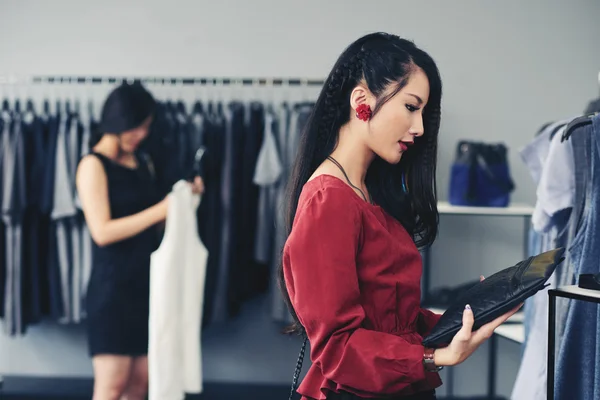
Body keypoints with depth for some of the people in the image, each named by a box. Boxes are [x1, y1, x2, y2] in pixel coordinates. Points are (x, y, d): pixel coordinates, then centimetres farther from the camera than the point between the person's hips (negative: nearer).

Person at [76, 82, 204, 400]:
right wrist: (159, 210, -19)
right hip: (112, 285, -6)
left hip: (147, 282, 7)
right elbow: (102, 231, -17)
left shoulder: (143, 163, 13)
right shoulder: (94, 165, -7)